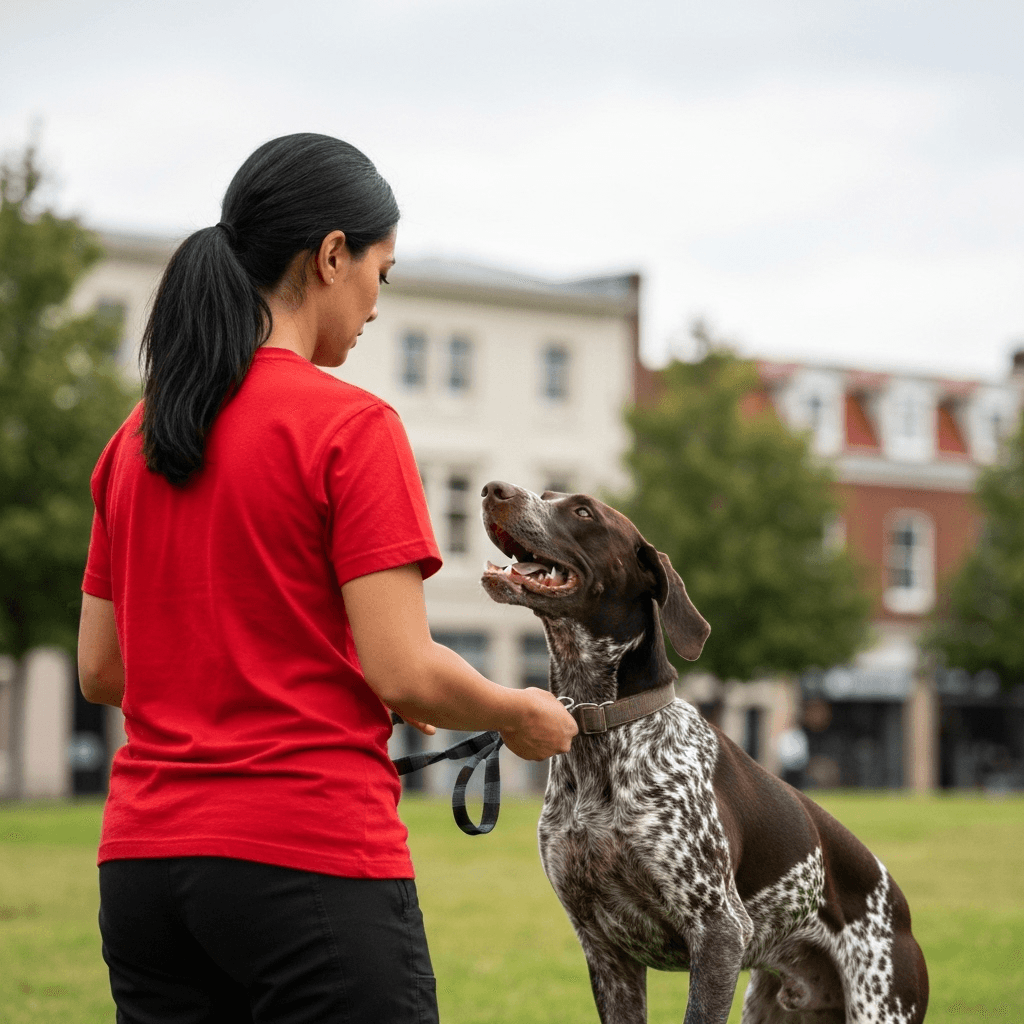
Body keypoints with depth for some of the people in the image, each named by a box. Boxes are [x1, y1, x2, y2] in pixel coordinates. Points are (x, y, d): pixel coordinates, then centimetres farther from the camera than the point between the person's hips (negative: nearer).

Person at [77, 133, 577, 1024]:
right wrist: (521, 715, 4)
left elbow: (101, 669, 15)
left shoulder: (137, 438, 10)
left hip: (142, 864, 7)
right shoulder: (349, 425, -9)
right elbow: (404, 674, -14)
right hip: (312, 858, -7)